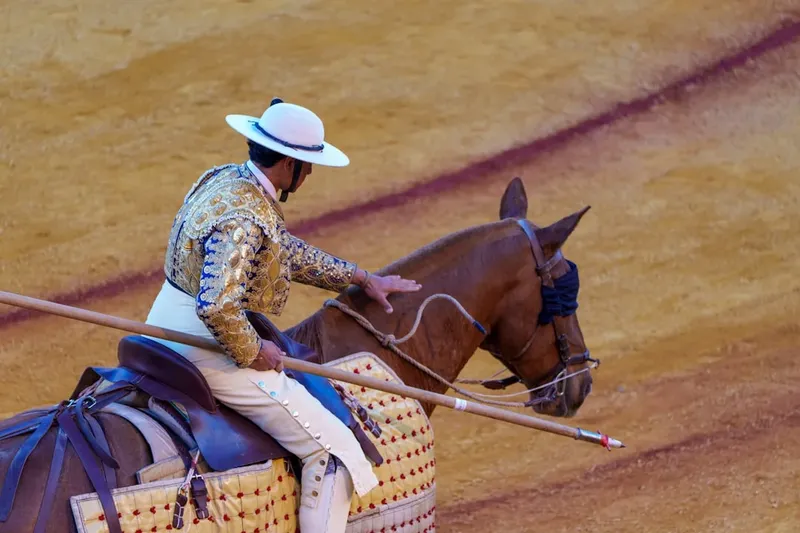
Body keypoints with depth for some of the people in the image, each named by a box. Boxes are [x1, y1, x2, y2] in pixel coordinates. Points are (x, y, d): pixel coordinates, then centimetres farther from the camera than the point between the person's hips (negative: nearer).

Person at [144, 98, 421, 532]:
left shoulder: (224, 179, 6)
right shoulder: (245, 220, -26)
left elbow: (288, 251, 19)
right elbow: (218, 307, -37)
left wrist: (361, 279, 21)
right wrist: (253, 353, -20)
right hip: (209, 357, -10)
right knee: (334, 449, -6)